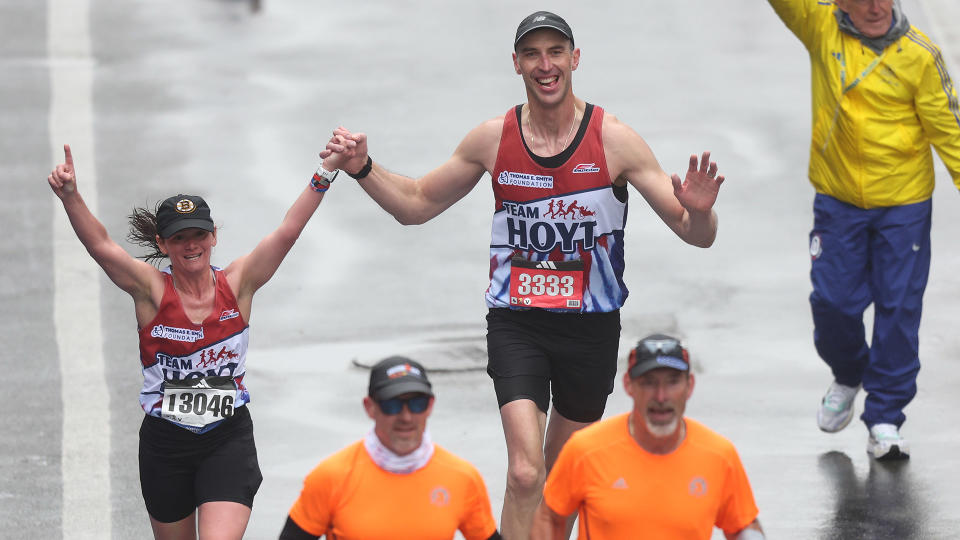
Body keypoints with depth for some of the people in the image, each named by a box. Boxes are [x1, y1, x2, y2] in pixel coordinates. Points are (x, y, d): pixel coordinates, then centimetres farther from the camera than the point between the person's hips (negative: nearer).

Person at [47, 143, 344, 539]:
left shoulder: (237, 284, -3)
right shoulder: (152, 290, -7)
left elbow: (288, 231, -10)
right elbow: (100, 246, -21)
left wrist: (326, 171, -21)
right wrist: (70, 197, -39)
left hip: (228, 439, -1)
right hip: (165, 443, 1)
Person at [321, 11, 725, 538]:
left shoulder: (614, 140, -8)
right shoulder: (493, 139, -2)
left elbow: (697, 236, -9)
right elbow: (417, 204, 12)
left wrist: (699, 213, -33)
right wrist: (363, 168, -5)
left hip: (591, 325, 1)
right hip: (515, 321, -1)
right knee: (526, 474, -18)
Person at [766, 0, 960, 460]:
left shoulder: (920, 56, -8)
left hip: (903, 204, -2)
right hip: (837, 201, 2)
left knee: (898, 309, -1)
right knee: (833, 301, 4)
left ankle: (884, 421, 8)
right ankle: (847, 376, 36)